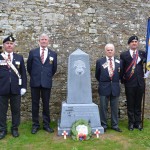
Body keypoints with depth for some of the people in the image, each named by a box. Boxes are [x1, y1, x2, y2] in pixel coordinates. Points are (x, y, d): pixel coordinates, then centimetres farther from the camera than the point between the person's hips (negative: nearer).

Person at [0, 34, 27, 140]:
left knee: (16, 110, 9)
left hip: (16, 89, 1)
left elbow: (23, 73, 6)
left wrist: (23, 87, -1)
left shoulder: (19, 58, 8)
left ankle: (15, 129, 23)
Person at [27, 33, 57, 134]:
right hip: (35, 82, 0)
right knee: (35, 104, 6)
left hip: (47, 83, 0)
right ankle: (35, 125, 17)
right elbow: (29, 67, 12)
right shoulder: (32, 52, 4)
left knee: (46, 104, 7)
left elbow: (54, 69, 14)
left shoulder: (53, 54, 5)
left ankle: (46, 125, 18)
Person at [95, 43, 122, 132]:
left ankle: (115, 125, 21)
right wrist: (103, 82, 9)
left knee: (115, 108, 9)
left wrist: (120, 72, -8)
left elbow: (121, 75, 12)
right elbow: (97, 75, 11)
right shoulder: (100, 61, 2)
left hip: (115, 88, 2)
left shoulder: (119, 62, 6)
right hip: (104, 88, -1)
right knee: (103, 108, 4)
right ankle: (104, 125, 16)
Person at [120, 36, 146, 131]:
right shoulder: (124, 55, 2)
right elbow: (122, 69, 3)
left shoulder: (142, 53, 7)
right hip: (129, 83, -1)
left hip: (140, 83, 2)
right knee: (130, 105, 7)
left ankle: (138, 122, 22)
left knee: (138, 104, 11)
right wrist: (123, 79, -1)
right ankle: (131, 123, 19)